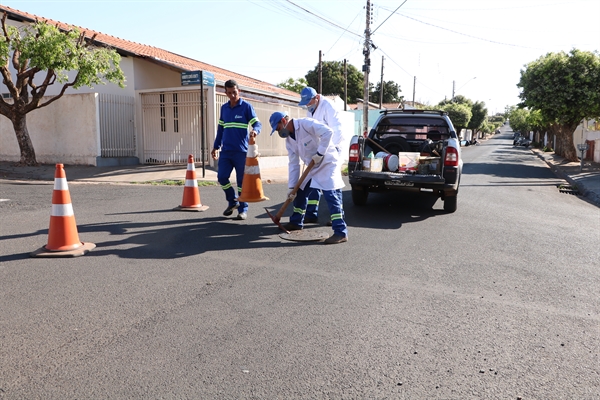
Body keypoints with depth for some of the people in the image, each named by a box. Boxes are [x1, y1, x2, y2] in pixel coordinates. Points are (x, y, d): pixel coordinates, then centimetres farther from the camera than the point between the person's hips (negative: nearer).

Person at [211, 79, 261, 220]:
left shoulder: (246, 106, -3)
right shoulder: (224, 108, 13)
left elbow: (257, 123, -8)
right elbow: (220, 128, 19)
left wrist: (255, 130, -32)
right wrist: (216, 147, 17)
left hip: (241, 151, -4)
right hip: (226, 151, 5)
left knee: (242, 181, 1)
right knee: (221, 177, 0)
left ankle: (243, 209, 12)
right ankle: (232, 201, 23)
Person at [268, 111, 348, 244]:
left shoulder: (305, 123, -20)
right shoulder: (289, 140, 5)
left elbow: (328, 132, -29)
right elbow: (293, 164, 5)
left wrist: (320, 153, -26)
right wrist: (292, 187, 1)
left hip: (328, 163, -9)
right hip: (314, 167, 9)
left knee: (331, 195, -17)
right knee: (300, 192, 14)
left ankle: (341, 232, -17)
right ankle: (296, 222, 32)